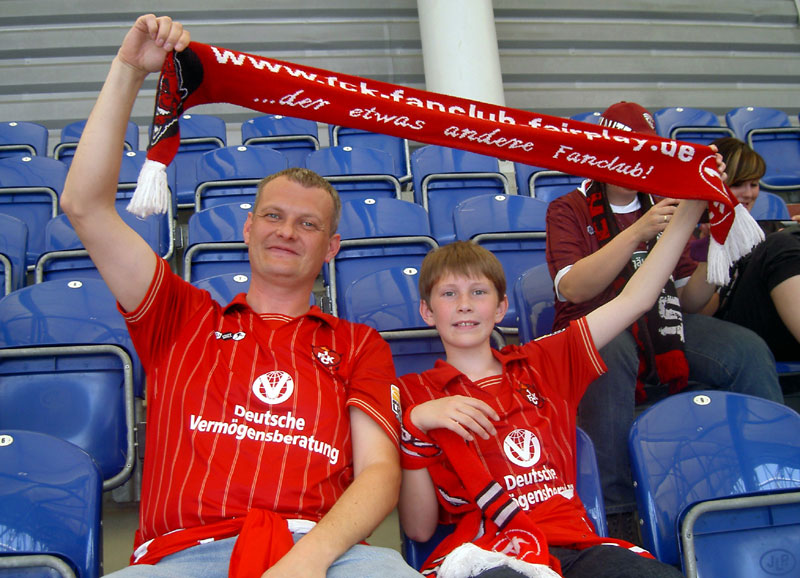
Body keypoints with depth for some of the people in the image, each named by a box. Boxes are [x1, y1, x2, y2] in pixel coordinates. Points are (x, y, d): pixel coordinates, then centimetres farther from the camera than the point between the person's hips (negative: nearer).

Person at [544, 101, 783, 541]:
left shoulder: (660, 207, 17)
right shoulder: (569, 210, 4)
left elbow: (688, 299, 11)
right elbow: (573, 289, -16)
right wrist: (638, 232, -22)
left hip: (662, 323, 5)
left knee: (749, 350, -21)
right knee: (612, 350, -39)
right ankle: (613, 510, -30)